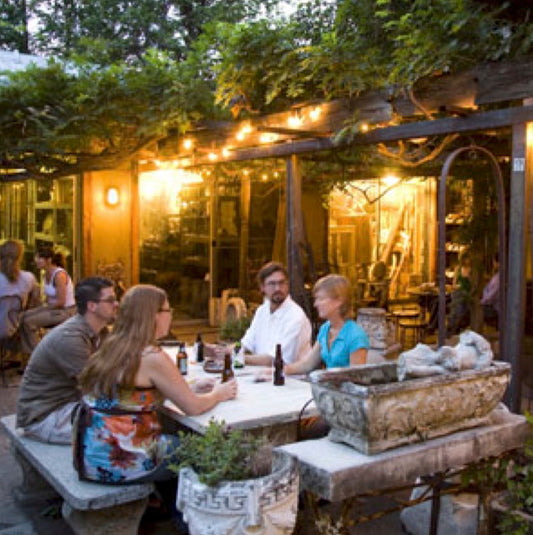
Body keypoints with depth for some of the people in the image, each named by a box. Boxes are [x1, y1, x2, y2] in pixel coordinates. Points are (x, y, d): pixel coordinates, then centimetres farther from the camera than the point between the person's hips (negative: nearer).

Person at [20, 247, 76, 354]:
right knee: (24, 316, -5)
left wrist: (44, 307, -11)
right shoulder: (47, 274, 8)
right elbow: (50, 298, 14)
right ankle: (27, 352, -1)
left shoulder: (59, 275, -20)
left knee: (28, 321, -18)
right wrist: (42, 306, -2)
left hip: (66, 311, -9)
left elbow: (61, 302, -21)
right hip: (54, 308, 9)